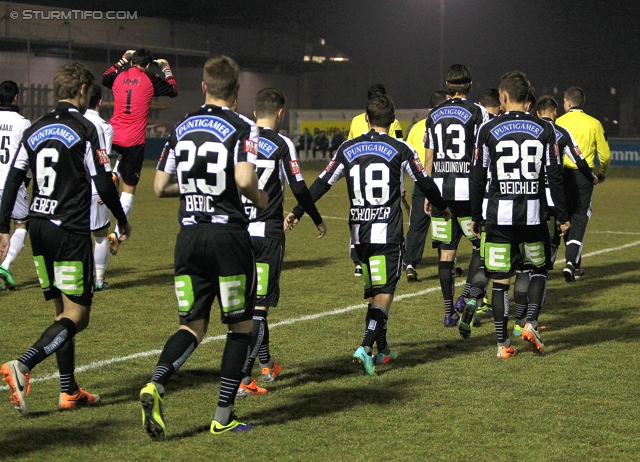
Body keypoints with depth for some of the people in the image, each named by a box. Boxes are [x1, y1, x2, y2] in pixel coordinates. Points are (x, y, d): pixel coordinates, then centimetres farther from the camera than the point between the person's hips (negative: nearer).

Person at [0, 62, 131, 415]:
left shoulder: (34, 130, 10)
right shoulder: (83, 130, -9)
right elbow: (103, 183, -11)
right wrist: (122, 220, 4)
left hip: (38, 227, 7)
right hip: (70, 231, -7)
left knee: (62, 310, 15)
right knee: (77, 315, -5)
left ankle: (69, 391, 17)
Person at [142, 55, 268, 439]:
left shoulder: (181, 128, 9)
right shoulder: (243, 127, -7)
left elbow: (160, 187, 10)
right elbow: (244, 180, -22)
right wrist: (260, 200, -1)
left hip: (189, 235, 4)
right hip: (229, 234, -4)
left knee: (193, 325, 11)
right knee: (240, 326, 11)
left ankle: (156, 385, -15)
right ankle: (224, 417, 10)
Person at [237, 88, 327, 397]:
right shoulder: (281, 145, -7)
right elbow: (299, 189, -7)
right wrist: (318, 221, 8)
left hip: (239, 232, 5)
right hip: (268, 233, -5)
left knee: (250, 300, 19)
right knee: (260, 305, -4)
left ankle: (266, 365, 34)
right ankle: (242, 378, -12)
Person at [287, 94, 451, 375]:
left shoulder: (348, 149, 5)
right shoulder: (400, 149, -3)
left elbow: (322, 183, 5)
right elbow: (425, 182, 6)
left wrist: (297, 213, 12)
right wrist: (442, 207, 24)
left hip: (359, 233, 4)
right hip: (388, 233, -4)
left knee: (375, 290, 17)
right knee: (384, 292, -3)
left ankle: (382, 349, 24)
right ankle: (366, 347, -19)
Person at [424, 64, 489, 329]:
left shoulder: (433, 115, 9)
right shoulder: (477, 113, -3)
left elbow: (428, 158, 11)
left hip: (440, 190, 4)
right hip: (468, 190, -4)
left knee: (446, 251, 7)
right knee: (482, 246, 10)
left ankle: (449, 311, 8)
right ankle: (466, 297, -6)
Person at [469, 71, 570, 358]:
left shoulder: (489, 130, -1)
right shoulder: (544, 130, 1)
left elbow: (479, 178, 1)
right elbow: (554, 176, 0)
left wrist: (476, 216, 11)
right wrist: (562, 216, 8)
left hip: (499, 215, -1)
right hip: (533, 213, 1)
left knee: (500, 280, 4)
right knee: (539, 269, 19)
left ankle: (503, 344, 6)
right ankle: (531, 323, 0)